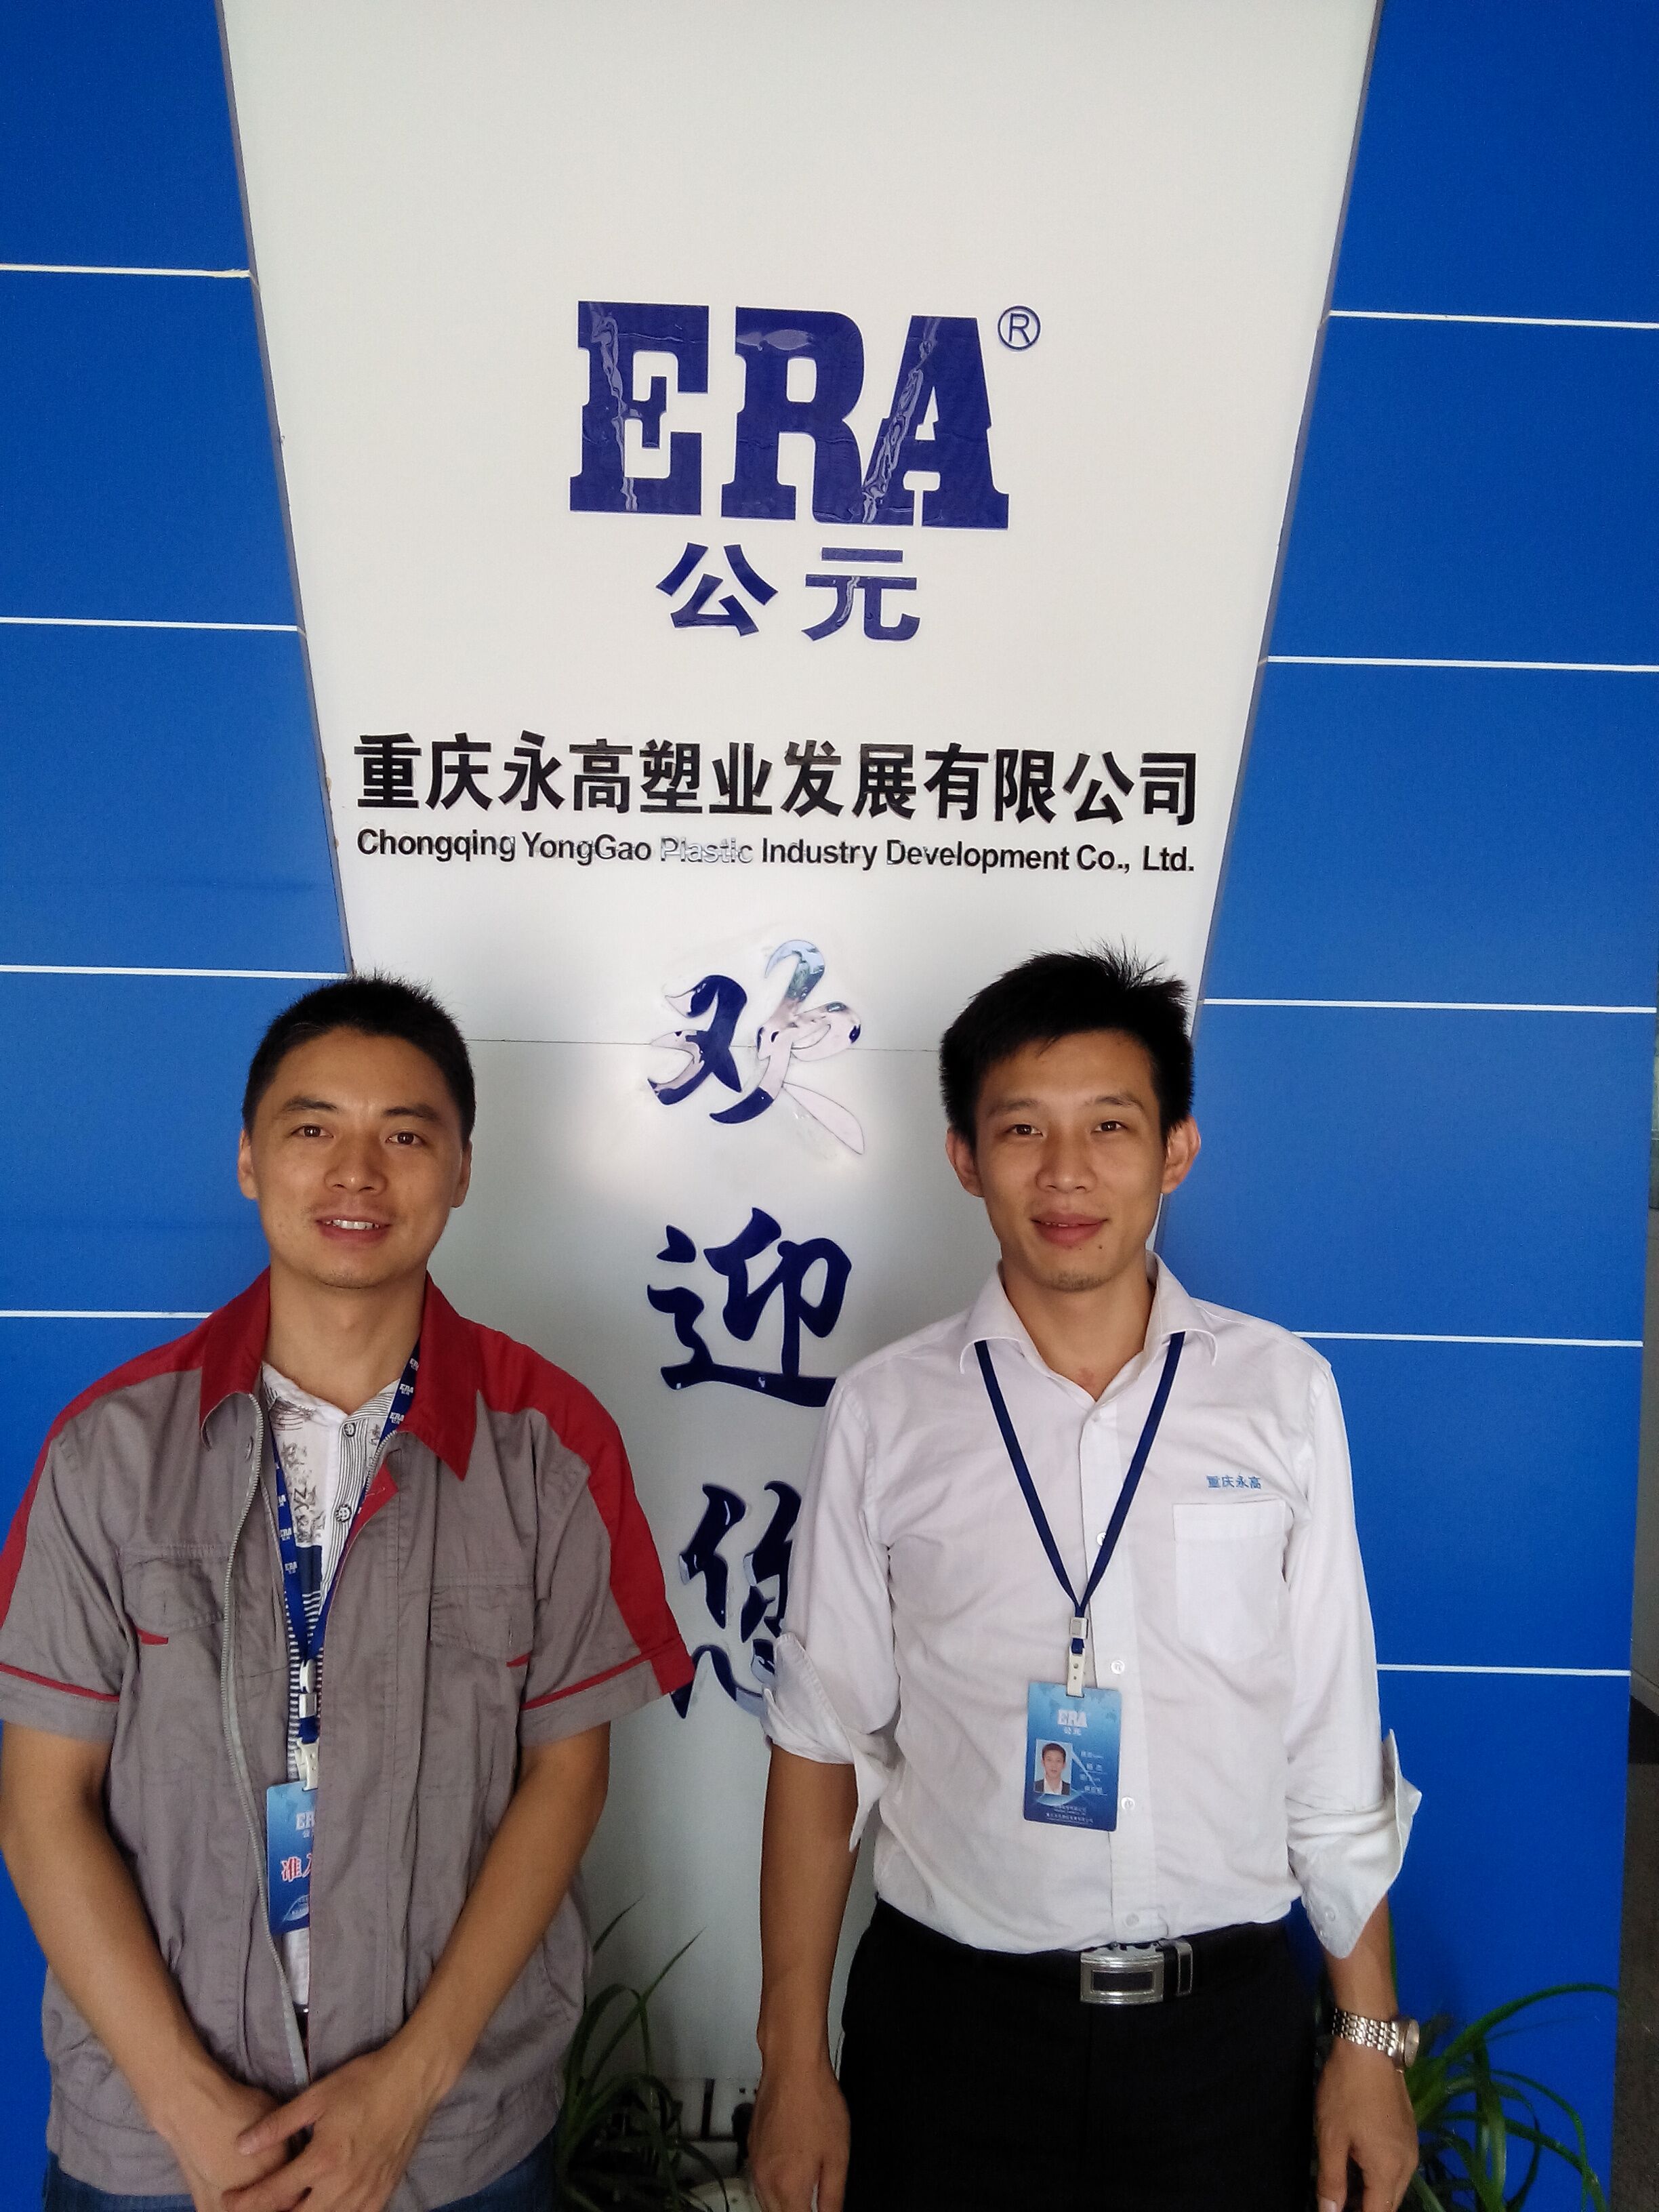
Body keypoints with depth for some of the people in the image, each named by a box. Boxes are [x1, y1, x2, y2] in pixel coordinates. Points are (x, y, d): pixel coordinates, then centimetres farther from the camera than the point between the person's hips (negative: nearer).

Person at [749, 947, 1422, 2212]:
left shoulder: (1284, 1394, -3)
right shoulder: (885, 1416, -6)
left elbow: (1334, 1745, 0)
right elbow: (822, 1742, -2)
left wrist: (1372, 2037, 3)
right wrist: (794, 2062, -1)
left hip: (1223, 2021, 1)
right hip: (948, 2024, 0)